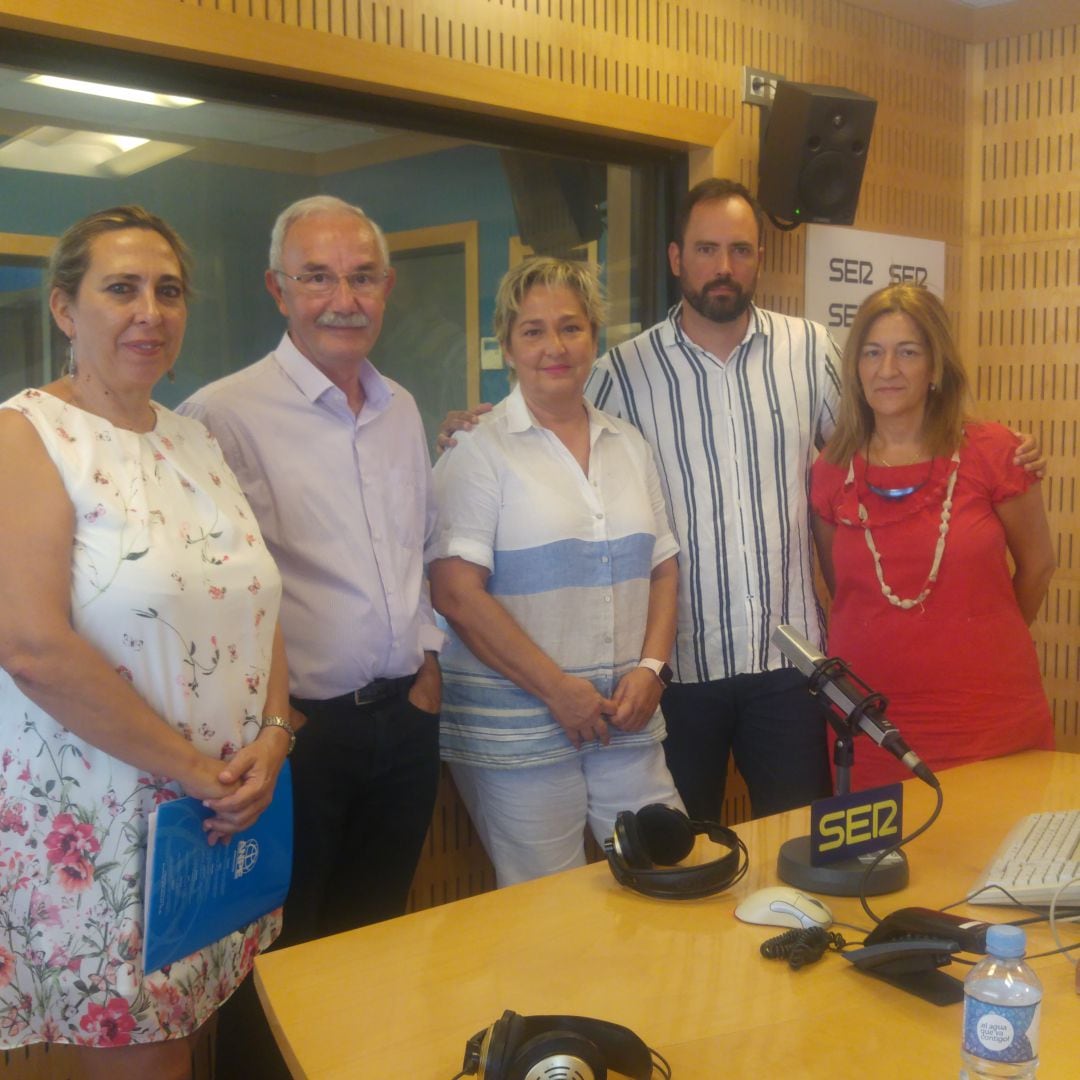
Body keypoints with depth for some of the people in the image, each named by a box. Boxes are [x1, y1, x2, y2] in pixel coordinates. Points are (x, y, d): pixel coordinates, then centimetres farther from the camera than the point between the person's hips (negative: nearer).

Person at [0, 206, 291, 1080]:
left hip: (226, 814, 6)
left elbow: (259, 607, 12)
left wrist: (272, 737, -5)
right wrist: (193, 770, -17)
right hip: (97, 825, -6)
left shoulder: (197, 441, 11)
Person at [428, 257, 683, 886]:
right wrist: (558, 688, -15)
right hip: (517, 730, -5)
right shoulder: (480, 451, -6)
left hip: (627, 721, 5)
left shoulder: (629, 445, 11)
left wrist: (651, 667, -3)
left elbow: (664, 568, 14)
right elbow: (456, 592, -14)